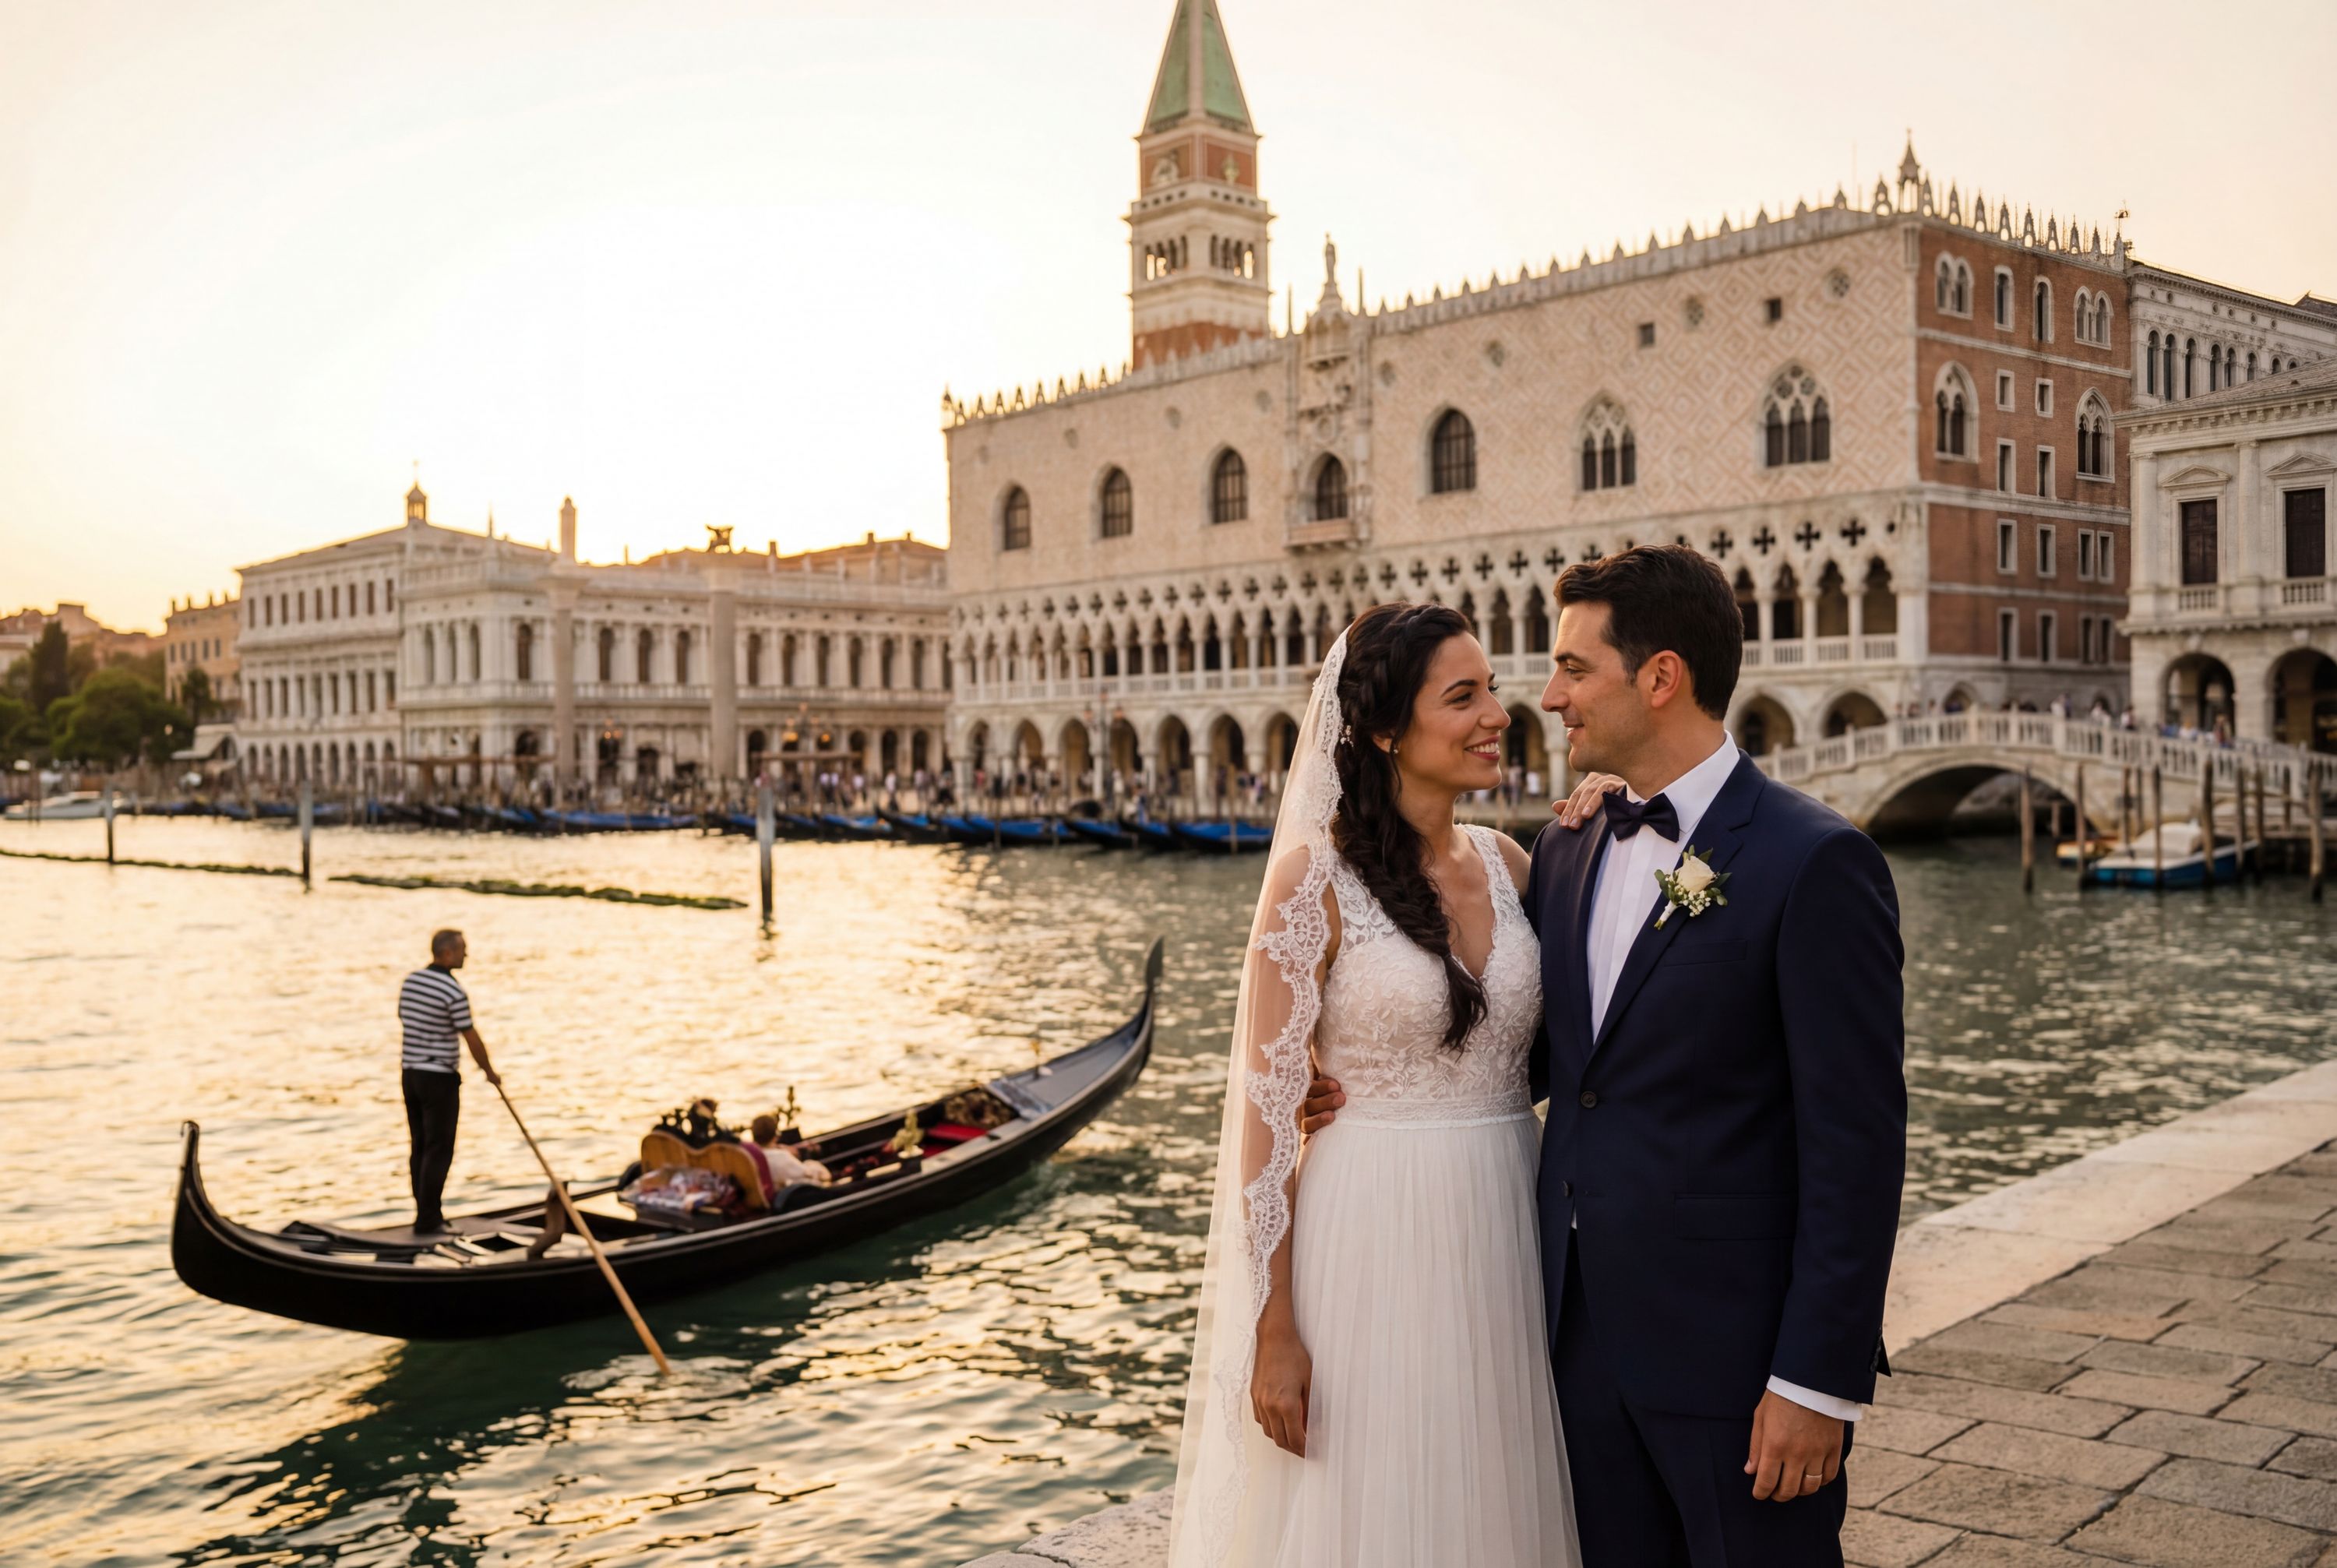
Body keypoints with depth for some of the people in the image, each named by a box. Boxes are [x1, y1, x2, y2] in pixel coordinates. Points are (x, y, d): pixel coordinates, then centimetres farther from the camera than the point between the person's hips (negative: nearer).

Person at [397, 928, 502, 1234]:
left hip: (410, 1072, 8)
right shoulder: (454, 992, -18)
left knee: (420, 1147, 12)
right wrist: (489, 1072, 3)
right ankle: (427, 1220, 2)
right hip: (439, 1078, -8)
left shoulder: (410, 980, 6)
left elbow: (404, 1024, 15)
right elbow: (472, 1038, -12)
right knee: (439, 1151, -1)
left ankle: (427, 1214, 19)